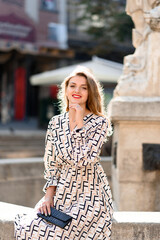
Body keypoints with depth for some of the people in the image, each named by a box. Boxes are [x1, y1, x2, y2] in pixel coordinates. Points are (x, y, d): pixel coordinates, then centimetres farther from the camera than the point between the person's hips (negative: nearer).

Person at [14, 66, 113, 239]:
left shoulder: (100, 123, -5)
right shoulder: (55, 123, 8)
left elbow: (82, 160, -17)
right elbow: (51, 164, 10)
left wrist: (79, 122, -14)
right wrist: (48, 196, -2)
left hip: (91, 195, -4)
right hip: (62, 191, 4)